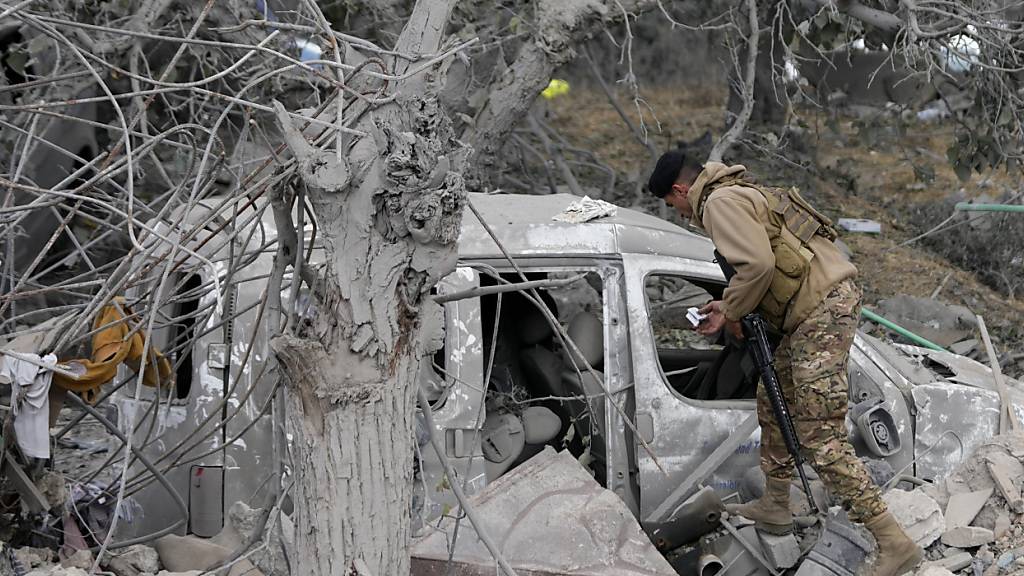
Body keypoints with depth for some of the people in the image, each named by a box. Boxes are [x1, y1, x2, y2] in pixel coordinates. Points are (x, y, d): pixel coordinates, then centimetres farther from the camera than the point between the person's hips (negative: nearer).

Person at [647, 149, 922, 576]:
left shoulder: (720, 203, -9)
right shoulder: (741, 194, 23)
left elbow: (758, 264, -21)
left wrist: (730, 312, -6)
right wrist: (728, 307, 16)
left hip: (822, 312, -11)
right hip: (820, 307, 11)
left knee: (821, 438, -12)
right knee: (772, 403, 25)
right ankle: (775, 507, 38)